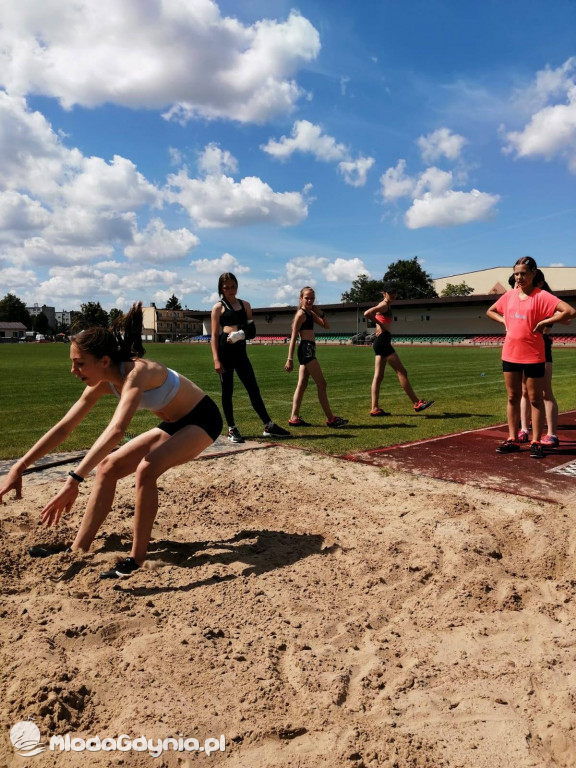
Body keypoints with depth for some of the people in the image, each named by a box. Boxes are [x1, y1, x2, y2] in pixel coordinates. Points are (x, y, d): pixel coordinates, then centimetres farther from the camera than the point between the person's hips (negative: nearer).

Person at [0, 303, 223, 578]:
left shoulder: (137, 372, -33)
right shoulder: (102, 384, -7)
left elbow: (116, 430, -47)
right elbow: (63, 427, -2)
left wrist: (74, 479, -51)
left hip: (202, 420, -8)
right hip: (174, 424, 9)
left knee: (146, 469, -29)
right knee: (108, 466, 2)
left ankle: (136, 561, -14)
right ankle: (78, 551, 10)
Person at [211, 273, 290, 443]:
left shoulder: (245, 305, 14)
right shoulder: (218, 308, 2)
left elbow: (251, 329, 18)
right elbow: (214, 335, -2)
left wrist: (244, 332, -7)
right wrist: (216, 360, -11)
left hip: (240, 350, 4)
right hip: (224, 350, -3)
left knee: (253, 389, 3)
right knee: (227, 391, 3)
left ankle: (268, 426, 7)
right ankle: (231, 429, 13)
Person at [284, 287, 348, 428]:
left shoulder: (310, 313, 16)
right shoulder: (301, 314, -9)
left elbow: (326, 326, 16)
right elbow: (293, 337, -12)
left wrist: (320, 313, 1)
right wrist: (290, 359, -15)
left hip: (308, 350, 10)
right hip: (306, 349, -10)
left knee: (302, 385, 9)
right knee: (322, 384, -7)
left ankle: (294, 418, 12)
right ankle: (330, 419, -3)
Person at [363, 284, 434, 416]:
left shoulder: (387, 306, 19)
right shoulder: (384, 305, -9)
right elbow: (367, 313, -24)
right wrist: (380, 325, -15)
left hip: (380, 341, 10)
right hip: (383, 341, -10)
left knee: (378, 376, 5)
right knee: (402, 372, -5)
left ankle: (375, 409, 4)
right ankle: (416, 403, -1)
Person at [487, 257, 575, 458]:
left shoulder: (541, 296, -11)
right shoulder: (509, 295, 6)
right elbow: (490, 311, 23)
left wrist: (543, 322, -16)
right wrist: (505, 321, 7)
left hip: (533, 356, -5)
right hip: (510, 354, 5)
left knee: (535, 399, 5)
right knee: (513, 398, 11)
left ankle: (536, 443, 11)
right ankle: (512, 440, 19)